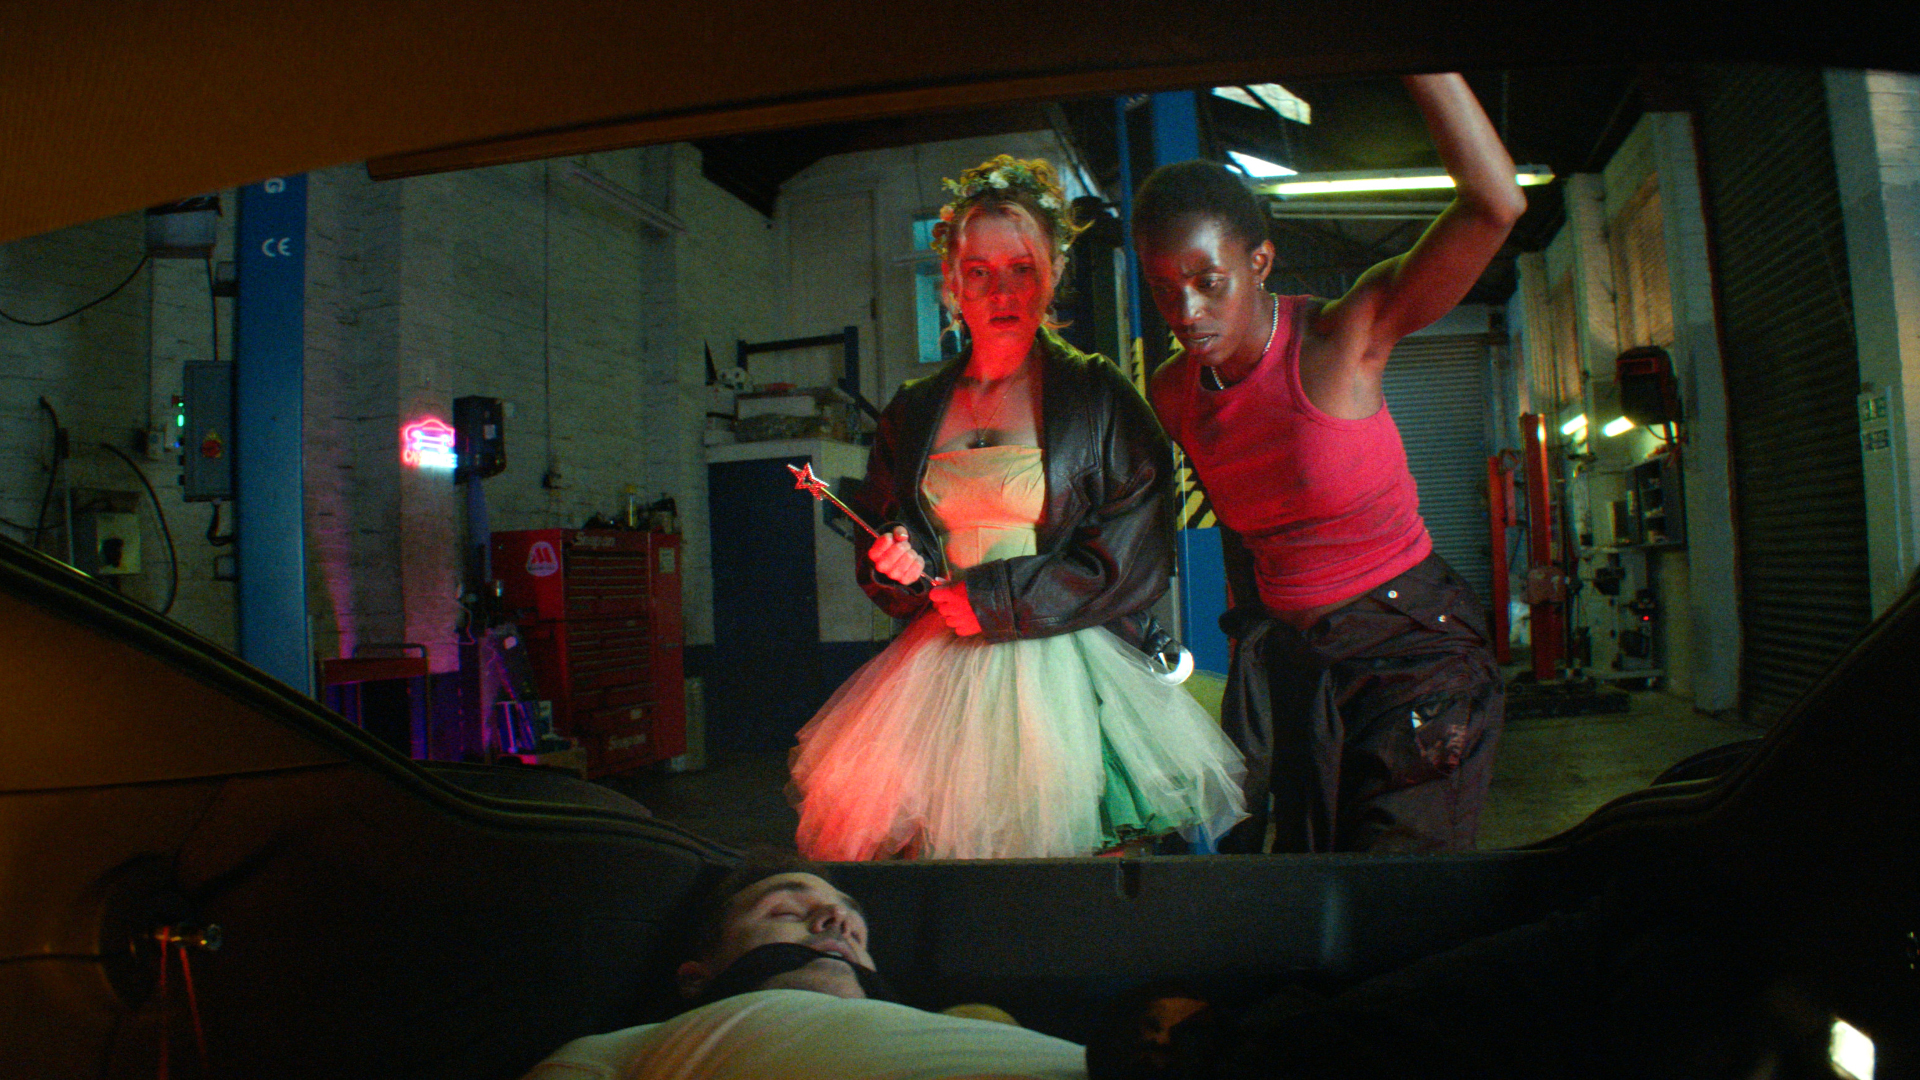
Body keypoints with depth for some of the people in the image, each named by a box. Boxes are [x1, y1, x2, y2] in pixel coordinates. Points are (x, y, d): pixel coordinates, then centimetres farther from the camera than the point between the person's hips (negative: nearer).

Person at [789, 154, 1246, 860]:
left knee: (1056, 835, -10)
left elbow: (1134, 557, -6)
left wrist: (995, 597, -9)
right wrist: (897, 564, -5)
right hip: (941, 668, 3)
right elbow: (877, 556, 19)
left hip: (1062, 672, -3)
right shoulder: (913, 413, 13)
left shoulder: (1100, 398, 1)